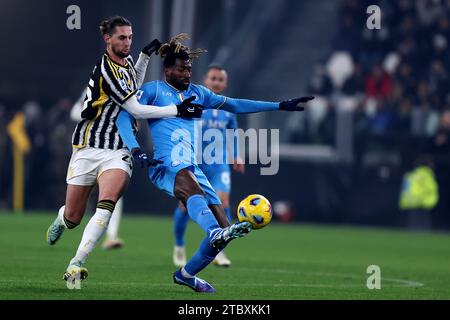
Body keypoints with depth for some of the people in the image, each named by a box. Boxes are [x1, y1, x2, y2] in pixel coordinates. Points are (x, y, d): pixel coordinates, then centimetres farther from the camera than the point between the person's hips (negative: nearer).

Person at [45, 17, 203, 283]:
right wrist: (177, 110, -14)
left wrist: (146, 56, 20)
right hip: (89, 148, -5)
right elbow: (137, 110, -15)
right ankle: (61, 220, 45)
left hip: (118, 151, 5)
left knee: (107, 204, -24)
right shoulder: (106, 70, -15)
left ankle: (76, 264, -25)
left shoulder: (126, 61, 9)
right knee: (73, 217, 5)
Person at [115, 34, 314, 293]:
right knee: (191, 187, -41)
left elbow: (234, 105, 25)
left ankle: (187, 274, 16)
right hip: (167, 166, -7)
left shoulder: (196, 93, 24)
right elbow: (125, 116, -3)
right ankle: (215, 232, -71)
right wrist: (135, 149, -20)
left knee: (223, 227, -5)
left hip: (193, 169, 7)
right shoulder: (154, 90, 7)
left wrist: (280, 106, 20)